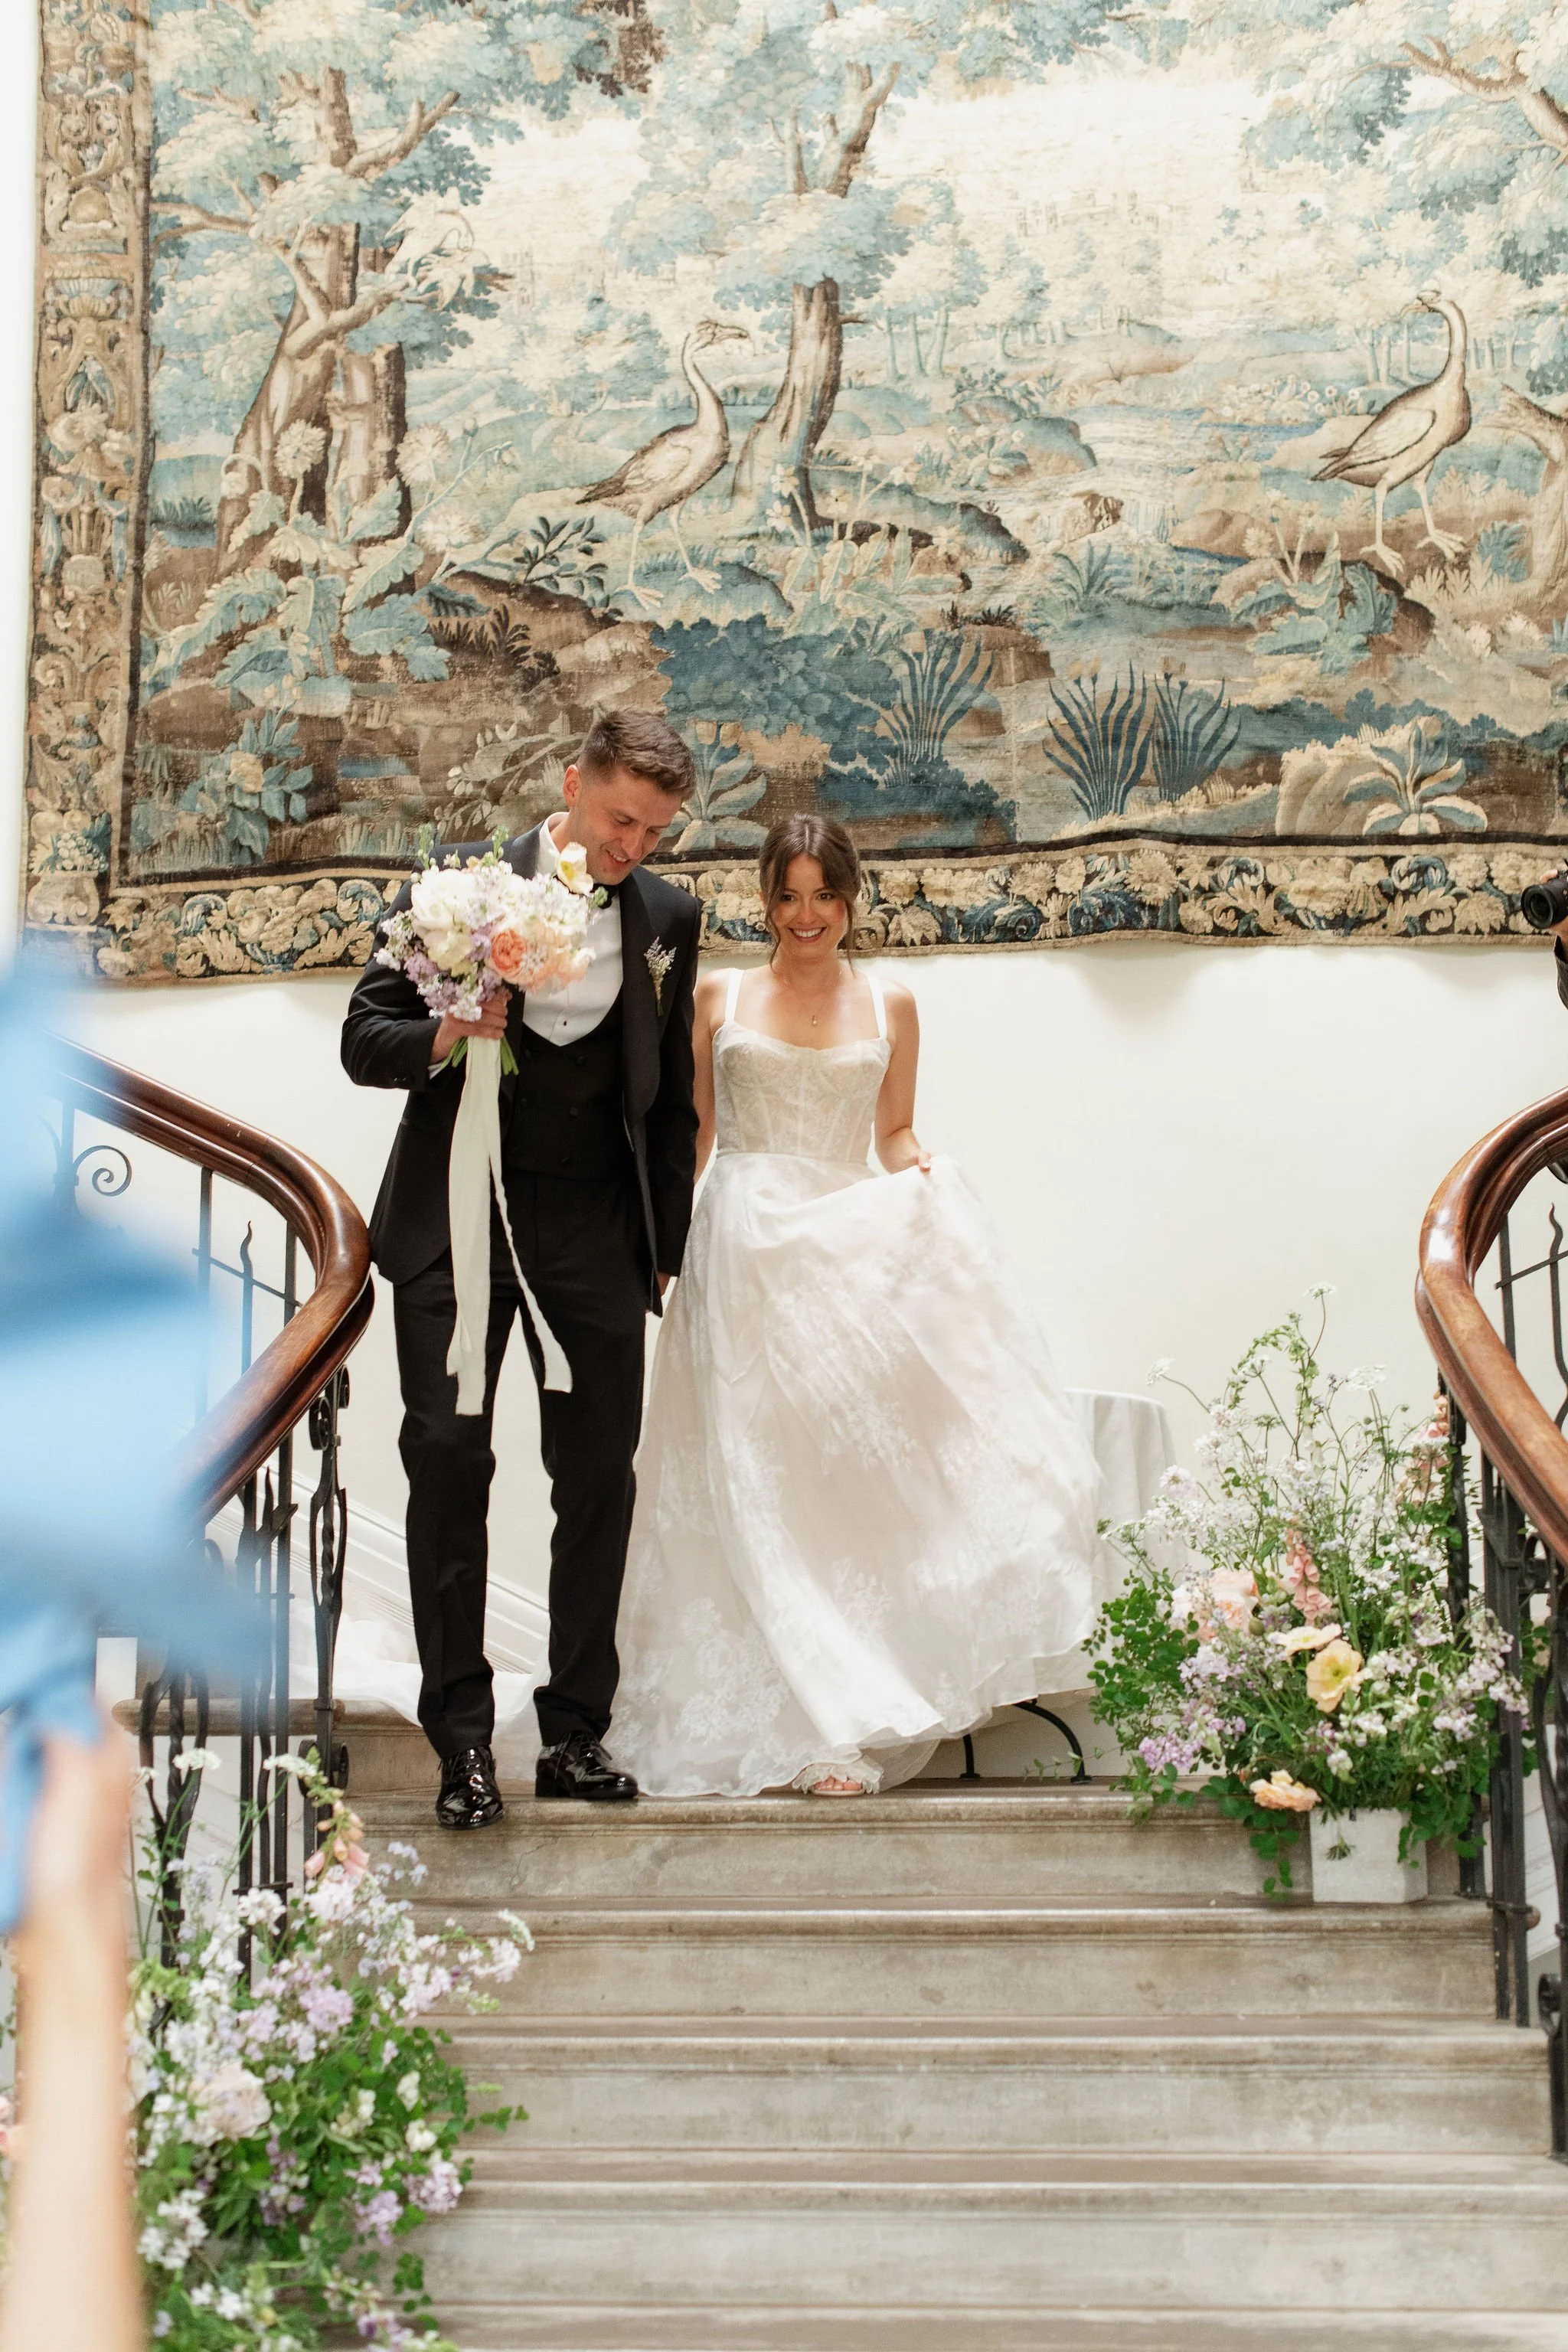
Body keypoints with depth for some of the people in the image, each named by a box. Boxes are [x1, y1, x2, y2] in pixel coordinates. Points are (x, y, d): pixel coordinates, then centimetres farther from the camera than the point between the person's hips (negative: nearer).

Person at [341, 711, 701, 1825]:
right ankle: (463, 1742, 3)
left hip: (595, 1233, 2)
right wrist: (440, 1037, -21)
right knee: (449, 1461, -4)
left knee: (600, 1475, 2)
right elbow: (364, 1038, 0)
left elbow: (673, 1099, 13)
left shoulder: (669, 916, 7)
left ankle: (575, 1733, 12)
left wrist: (663, 1251, 10)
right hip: (457, 1222, -2)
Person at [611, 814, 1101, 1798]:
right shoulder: (720, 998, 8)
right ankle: (832, 1728, 0)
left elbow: (895, 1131, 16)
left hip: (853, 1257, 1)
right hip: (746, 1259, -1)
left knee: (859, 1477, -4)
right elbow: (690, 1132, 10)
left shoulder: (890, 1006, 11)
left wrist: (922, 1173, -5)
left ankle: (852, 1715, 7)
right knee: (763, 1491, -4)